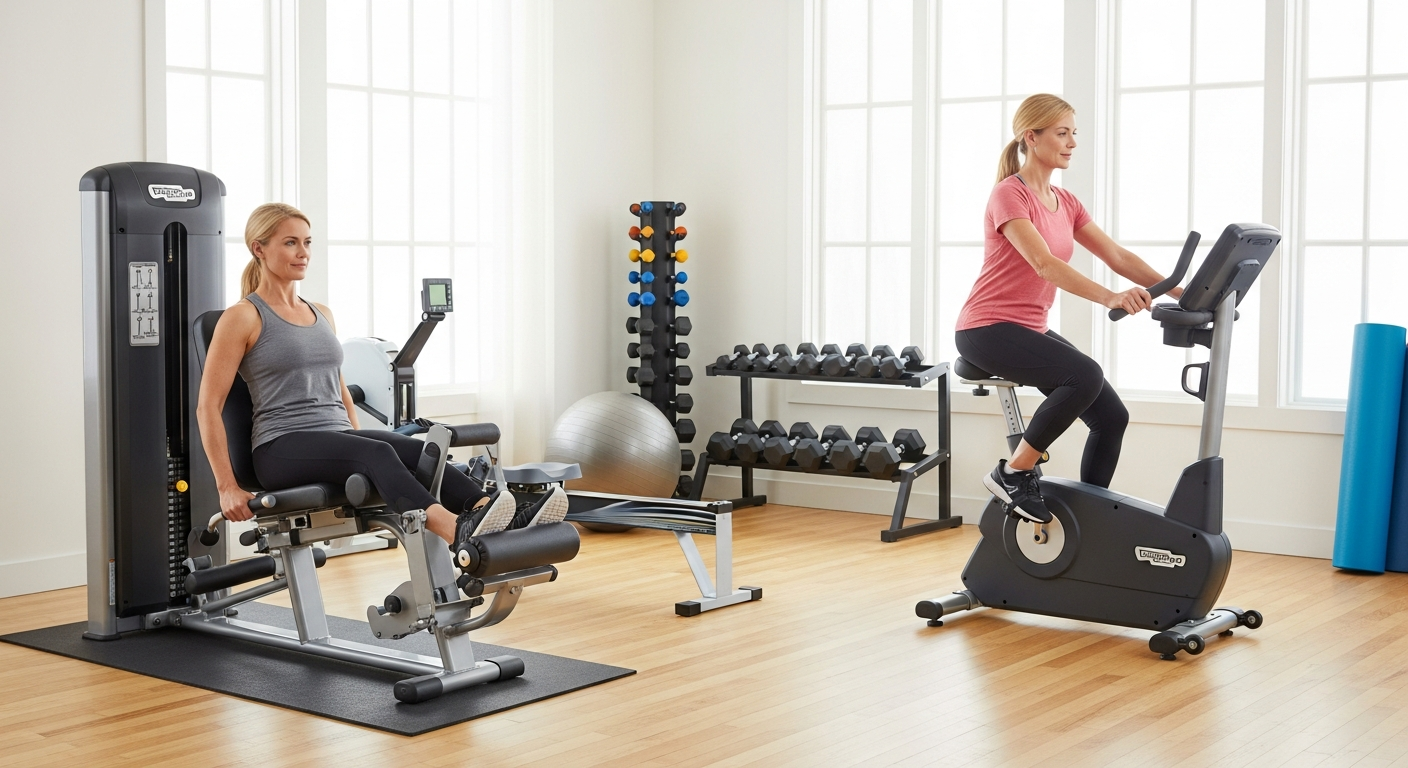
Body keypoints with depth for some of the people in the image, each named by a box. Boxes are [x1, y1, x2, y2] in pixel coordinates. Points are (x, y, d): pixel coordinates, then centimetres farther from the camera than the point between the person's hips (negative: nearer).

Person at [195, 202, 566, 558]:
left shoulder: (322, 314, 19)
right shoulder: (242, 318, -2)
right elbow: (208, 407, -6)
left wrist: (359, 443, 18)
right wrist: (228, 487, -11)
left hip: (337, 435, 6)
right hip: (282, 449, -6)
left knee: (417, 450, -25)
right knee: (376, 452, -36)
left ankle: (509, 521, -48)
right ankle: (457, 531, -60)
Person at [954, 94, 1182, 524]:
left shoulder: (1065, 204, 11)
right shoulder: (1009, 195, -14)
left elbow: (1119, 258, 7)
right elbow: (1044, 264, -28)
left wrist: (1181, 294, -5)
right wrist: (1110, 298, -41)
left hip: (1032, 329, 9)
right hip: (987, 330, -9)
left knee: (1111, 416, -1)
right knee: (1085, 375, -31)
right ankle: (1013, 473, -17)